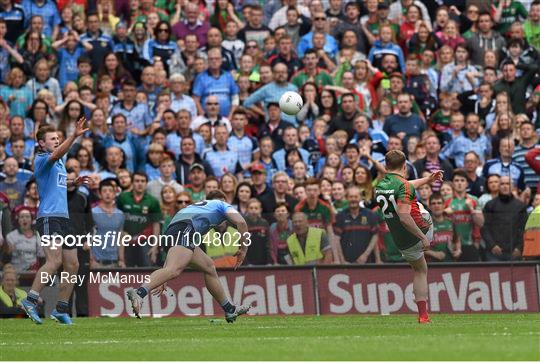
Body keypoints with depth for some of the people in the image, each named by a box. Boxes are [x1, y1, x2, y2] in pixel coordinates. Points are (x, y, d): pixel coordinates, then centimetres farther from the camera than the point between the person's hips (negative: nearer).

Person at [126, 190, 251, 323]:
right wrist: (243, 249, 16)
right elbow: (241, 222, 6)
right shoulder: (223, 205, 29)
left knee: (209, 267, 21)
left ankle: (230, 310, 25)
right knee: (174, 269, -29)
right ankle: (139, 294, -51)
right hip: (185, 227, -8)